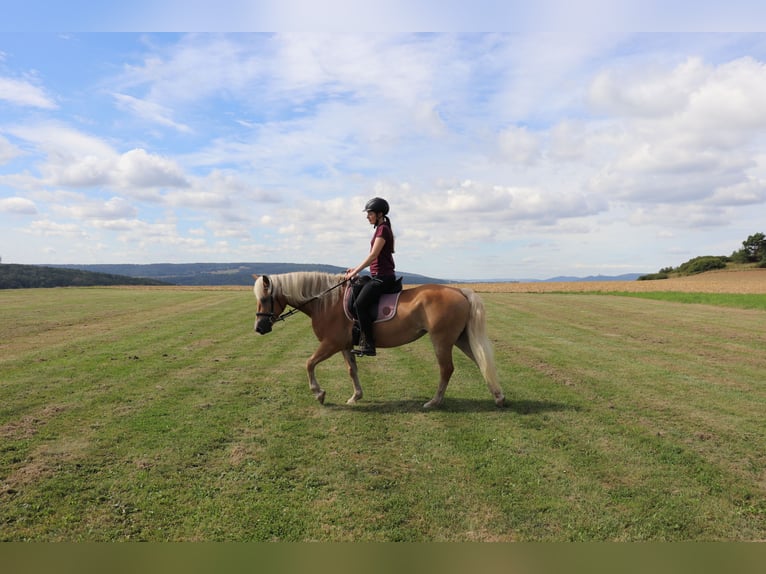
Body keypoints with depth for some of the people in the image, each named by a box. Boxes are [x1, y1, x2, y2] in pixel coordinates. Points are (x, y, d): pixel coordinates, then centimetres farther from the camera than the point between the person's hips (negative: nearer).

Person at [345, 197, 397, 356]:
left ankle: (368, 346, -17)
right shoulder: (381, 229, 20)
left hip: (383, 277, -11)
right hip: (379, 277, 11)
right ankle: (361, 335, 16)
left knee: (360, 303, -19)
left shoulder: (383, 229, -10)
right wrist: (356, 269, 17)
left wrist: (355, 272, -14)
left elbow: (373, 255, -17)